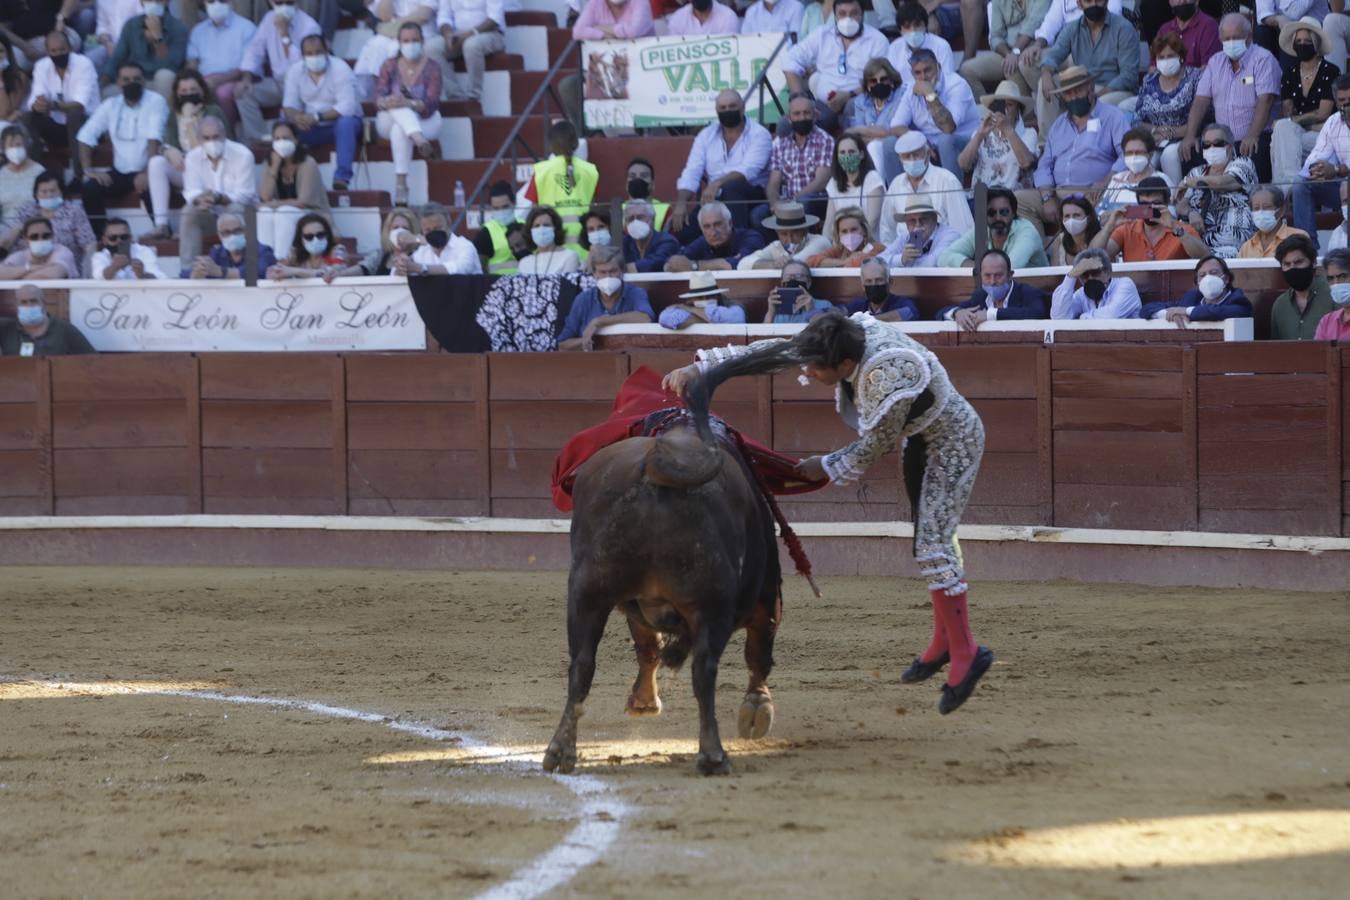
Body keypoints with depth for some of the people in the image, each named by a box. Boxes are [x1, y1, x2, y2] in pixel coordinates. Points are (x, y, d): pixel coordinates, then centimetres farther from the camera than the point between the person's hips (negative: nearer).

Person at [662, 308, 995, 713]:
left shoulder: (889, 376, -39)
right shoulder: (847, 336, -16)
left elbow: (876, 445, -25)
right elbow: (774, 352, -8)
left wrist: (828, 468, -11)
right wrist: (701, 367, -9)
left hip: (953, 442, -9)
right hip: (919, 438, 9)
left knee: (932, 545, -12)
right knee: (930, 536, 17)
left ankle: (964, 653, -4)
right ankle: (945, 639, 30)